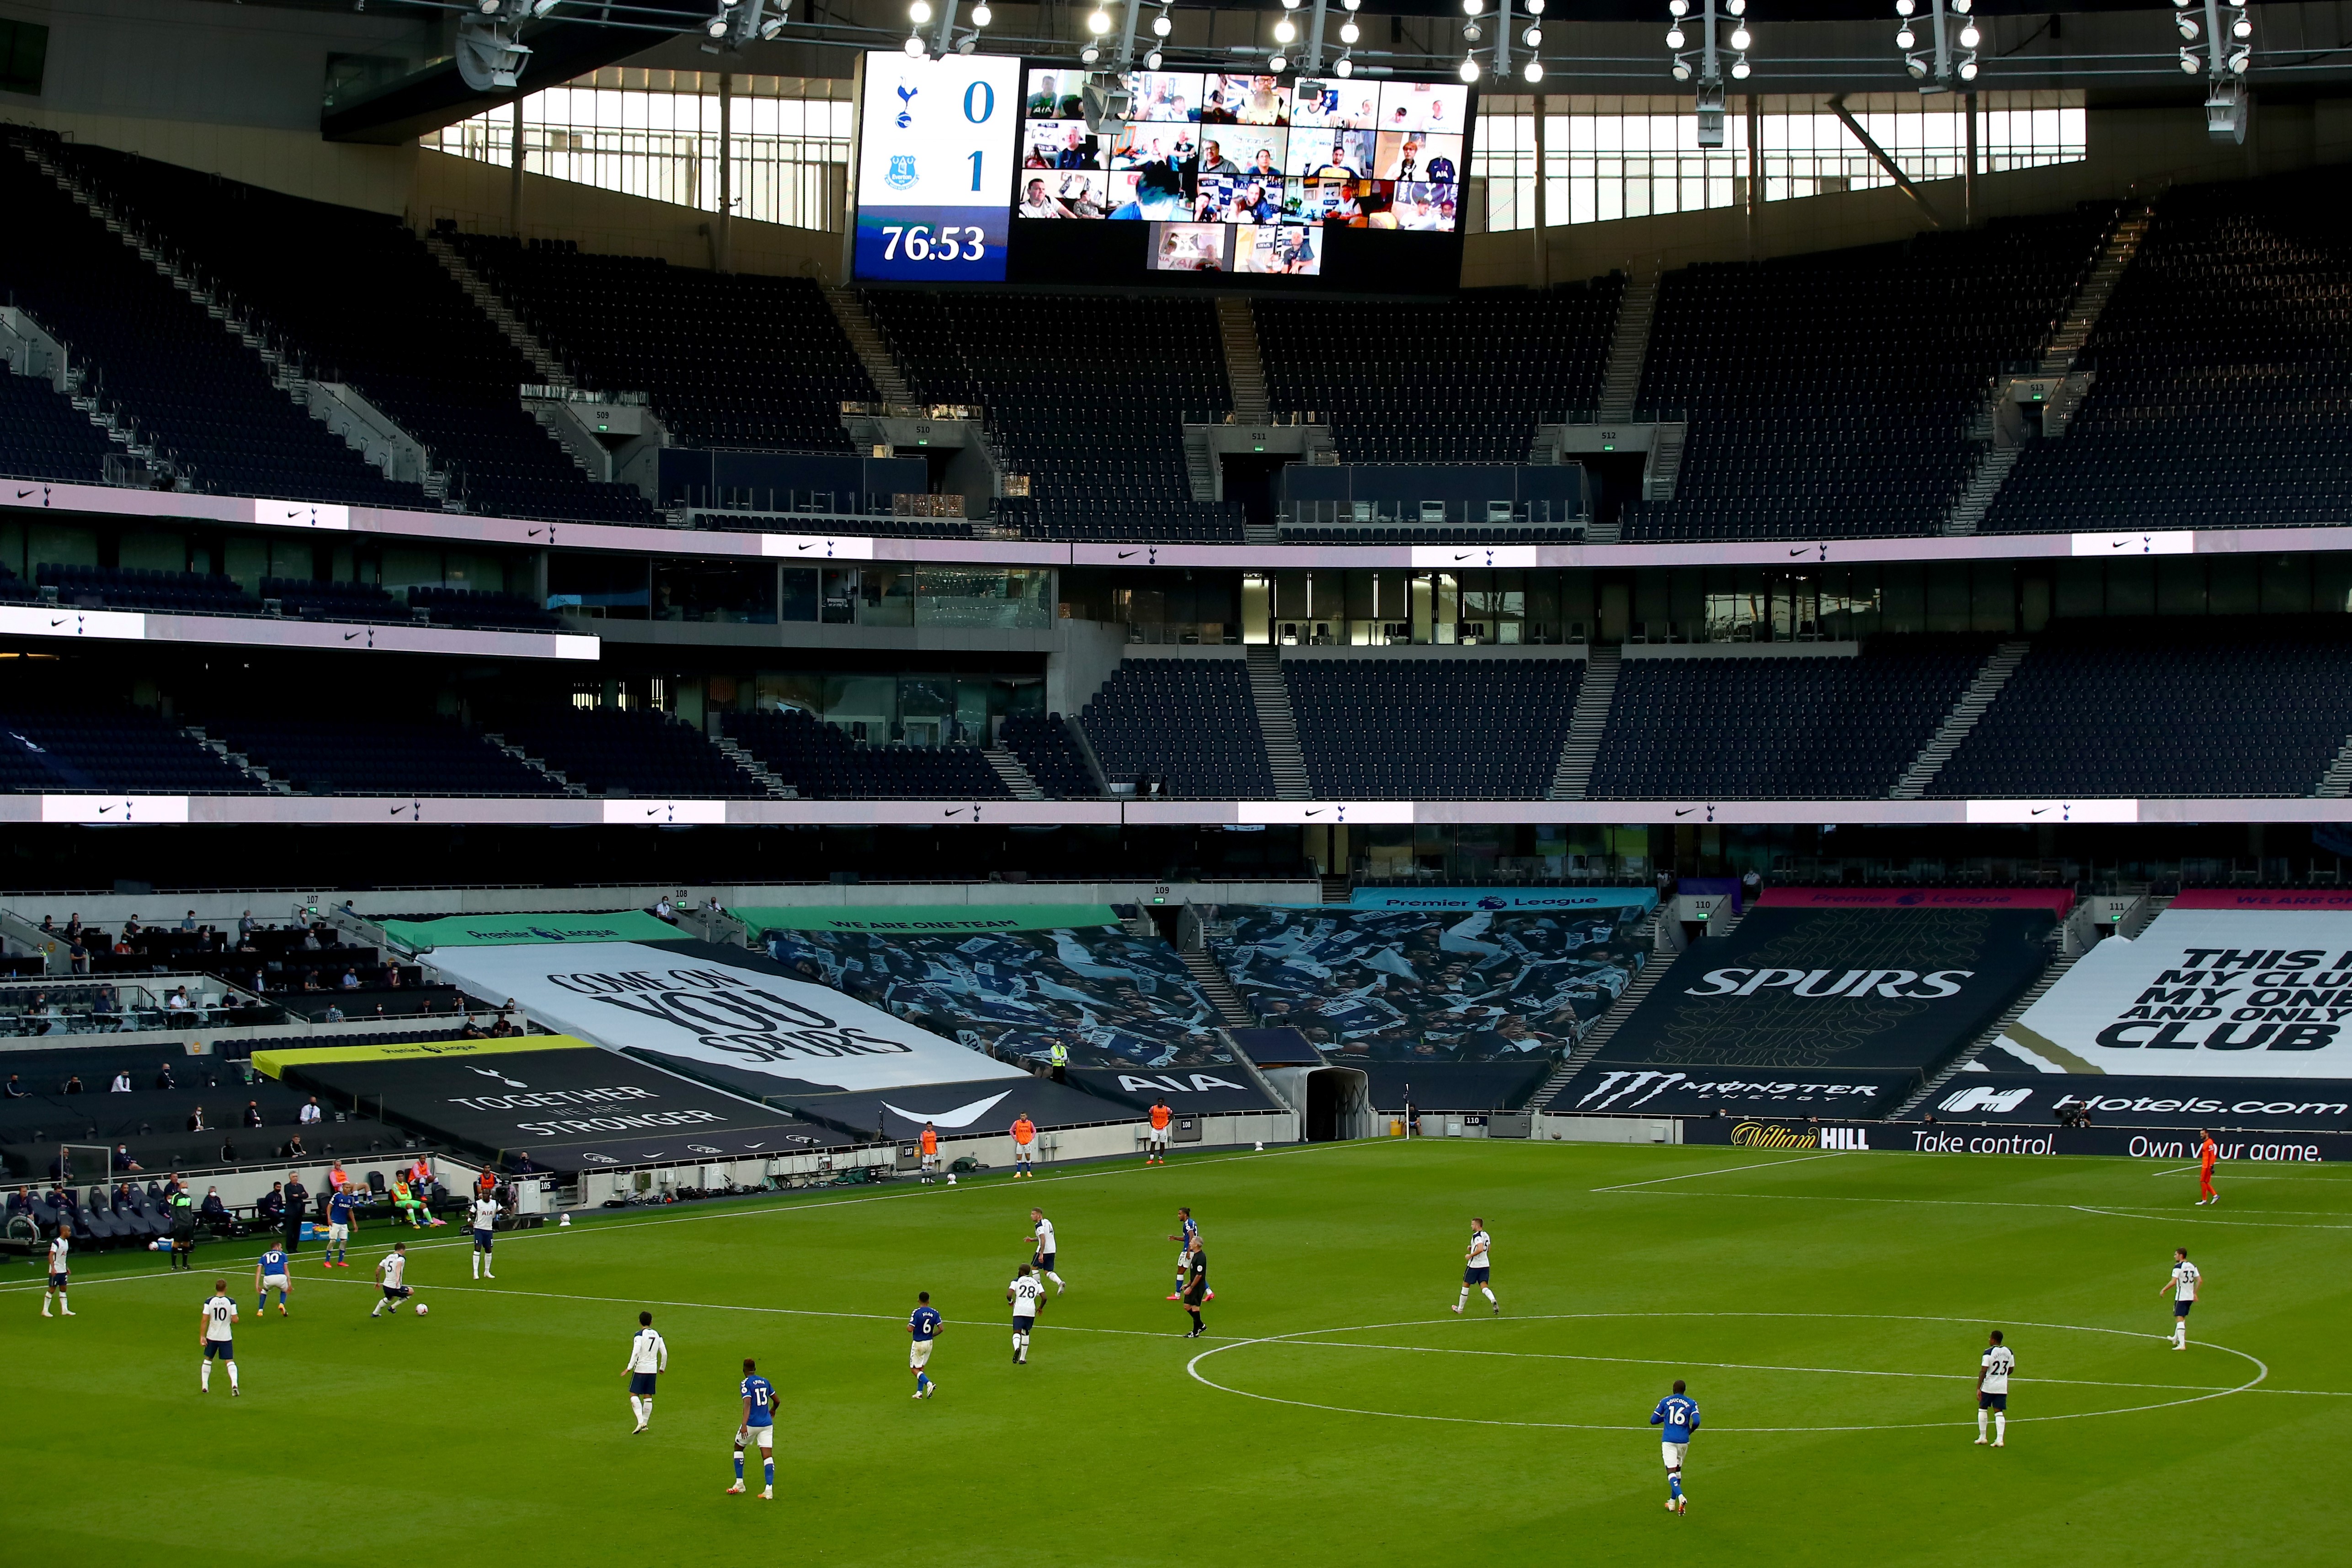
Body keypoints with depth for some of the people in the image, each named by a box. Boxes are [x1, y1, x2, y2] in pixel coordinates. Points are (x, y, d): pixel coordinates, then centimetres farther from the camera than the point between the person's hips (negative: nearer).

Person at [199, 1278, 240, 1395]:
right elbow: (235, 1320, -9)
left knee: (208, 1359, 19)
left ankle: (204, 1386, 20)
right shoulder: (231, 1302, -8)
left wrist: (202, 1336, -3)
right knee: (229, 1361, 3)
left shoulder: (209, 1302, -7)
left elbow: (205, 1320, -8)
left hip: (212, 1337, 1)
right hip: (226, 1337, -1)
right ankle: (234, 1384, -17)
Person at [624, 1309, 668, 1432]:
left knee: (634, 1395, -2)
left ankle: (641, 1422, -17)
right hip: (653, 1370, 5)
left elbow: (636, 1352, -18)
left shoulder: (640, 1335, -7)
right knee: (648, 1397, 11)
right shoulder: (657, 1335, 10)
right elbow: (664, 1353, 10)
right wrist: (662, 1368, 24)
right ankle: (645, 1424, 14)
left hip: (640, 1368, -5)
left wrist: (630, 1367, -14)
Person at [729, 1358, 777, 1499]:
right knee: (768, 1455, -2)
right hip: (767, 1424, 4)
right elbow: (776, 1400, 17)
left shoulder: (746, 1383, -9)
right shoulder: (765, 1382, 8)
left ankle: (739, 1484, 20)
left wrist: (744, 1425, -31)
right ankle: (769, 1489, -16)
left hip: (752, 1424, -4)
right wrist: (773, 1410, 39)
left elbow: (748, 1404, -23)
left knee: (738, 1448, 20)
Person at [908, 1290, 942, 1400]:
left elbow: (910, 1329, -22)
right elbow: (941, 1328, -8)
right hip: (929, 1343, 5)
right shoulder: (934, 1313, -2)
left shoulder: (916, 1312, -15)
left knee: (914, 1369, 4)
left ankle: (929, 1384, -17)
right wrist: (933, 1335, 9)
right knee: (921, 1367, 18)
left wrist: (908, 1326, 2)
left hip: (918, 1343, -5)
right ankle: (920, 1392, 15)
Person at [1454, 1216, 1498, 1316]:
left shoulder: (1477, 1236, -16)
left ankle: (1460, 1309, 21)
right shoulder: (1486, 1235, 11)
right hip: (1486, 1265, 7)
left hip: (1474, 1265, -7)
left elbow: (1480, 1249, -30)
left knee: (1466, 1285, 10)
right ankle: (1493, 1301, -31)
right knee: (1484, 1287, 1)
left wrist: (1470, 1255, -18)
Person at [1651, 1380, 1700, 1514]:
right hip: (1684, 1441, 2)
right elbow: (1696, 1422, -10)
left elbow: (1653, 1420, 3)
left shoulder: (1665, 1402, 4)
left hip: (1668, 1441, -2)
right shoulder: (1691, 1404, 3)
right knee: (1677, 1469, 19)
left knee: (1671, 1471, -7)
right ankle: (1672, 1502, 25)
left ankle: (1681, 1497, -32)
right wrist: (1690, 1431, 11)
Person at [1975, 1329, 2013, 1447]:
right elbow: (2011, 1369, 15)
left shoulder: (1989, 1352, -14)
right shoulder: (2008, 1352, 4)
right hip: (2002, 1387, 4)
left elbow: (1983, 1371, -16)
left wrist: (1978, 1388, -15)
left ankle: (1982, 1437, 16)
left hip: (1988, 1387, -4)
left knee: (1982, 1409, 13)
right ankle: (2000, 1439, -5)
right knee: (1999, 1412, 6)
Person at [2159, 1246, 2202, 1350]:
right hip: (2190, 1297, 8)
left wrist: (2163, 1290, -8)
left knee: (2180, 1319, -9)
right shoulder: (2192, 1266, 9)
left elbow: (2173, 1282, -20)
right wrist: (2195, 1293, 19)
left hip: (2181, 1297, -8)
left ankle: (2182, 1344, -18)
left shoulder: (2178, 1267, -13)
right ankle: (2176, 1339, 38)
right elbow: (2200, 1281, 8)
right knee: (2182, 1318, 23)